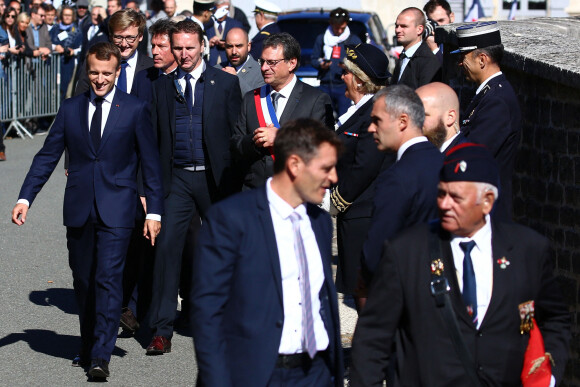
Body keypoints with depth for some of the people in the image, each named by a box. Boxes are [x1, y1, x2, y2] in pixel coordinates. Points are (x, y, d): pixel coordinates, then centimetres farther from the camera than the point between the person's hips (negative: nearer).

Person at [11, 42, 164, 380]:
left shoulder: (135, 110, 0)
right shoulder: (70, 109, 8)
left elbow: (151, 164, 1)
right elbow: (47, 156, 9)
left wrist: (155, 211, -3)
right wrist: (25, 198, 1)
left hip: (115, 211, -3)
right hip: (79, 209, 4)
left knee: (108, 279, -12)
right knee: (83, 282, 10)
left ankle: (101, 357, -12)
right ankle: (89, 348, 25)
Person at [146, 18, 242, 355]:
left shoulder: (226, 83, 1)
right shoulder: (162, 86, 6)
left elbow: (236, 134, 1)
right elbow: (154, 137, 7)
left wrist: (234, 181, -4)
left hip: (215, 178, -1)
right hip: (176, 179, 1)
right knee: (167, 247, -9)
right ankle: (162, 331, -6)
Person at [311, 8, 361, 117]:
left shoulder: (354, 40, 11)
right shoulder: (321, 38, 16)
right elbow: (313, 59, 16)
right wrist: (320, 64, -6)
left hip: (344, 86, -2)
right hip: (325, 85, 2)